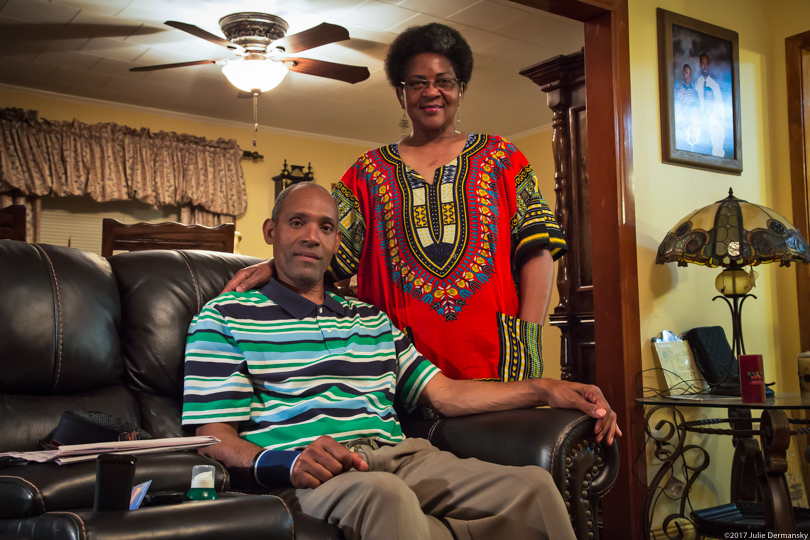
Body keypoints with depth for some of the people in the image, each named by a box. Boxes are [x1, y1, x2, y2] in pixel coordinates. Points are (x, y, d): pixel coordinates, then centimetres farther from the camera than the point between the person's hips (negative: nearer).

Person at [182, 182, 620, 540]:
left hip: (401, 456, 6)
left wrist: (546, 390, 9)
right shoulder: (224, 318, 11)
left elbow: (443, 393, 21)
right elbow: (215, 436, 2)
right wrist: (286, 463, -20)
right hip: (305, 477, -5)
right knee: (383, 493, -41)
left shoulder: (370, 318, 28)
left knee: (534, 485, -20)